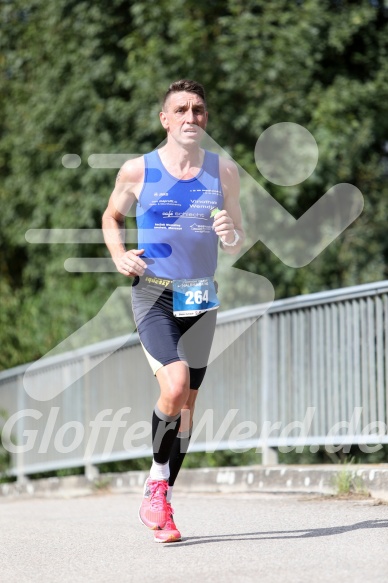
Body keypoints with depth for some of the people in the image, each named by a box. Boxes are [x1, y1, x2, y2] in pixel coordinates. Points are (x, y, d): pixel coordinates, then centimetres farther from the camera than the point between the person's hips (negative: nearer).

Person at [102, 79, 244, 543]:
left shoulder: (224, 172, 4)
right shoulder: (137, 171, -2)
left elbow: (237, 243, 12)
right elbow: (111, 217, 16)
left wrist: (231, 236, -12)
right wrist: (119, 255, -3)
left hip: (200, 300, 3)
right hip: (153, 294, -3)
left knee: (187, 405, 7)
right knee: (173, 387, -24)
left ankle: (160, 502, 22)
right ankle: (157, 480, -2)